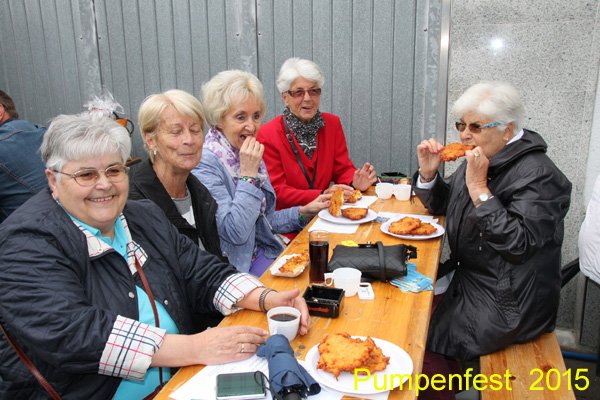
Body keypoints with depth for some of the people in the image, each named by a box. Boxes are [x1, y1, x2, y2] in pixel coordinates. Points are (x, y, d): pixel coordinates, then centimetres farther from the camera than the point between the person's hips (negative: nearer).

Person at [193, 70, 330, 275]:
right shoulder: (204, 164, -17)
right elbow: (235, 232, -23)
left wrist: (305, 211, 3)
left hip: (260, 253, 7)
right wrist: (248, 174, -21)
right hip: (233, 265, -7)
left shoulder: (250, 155, 7)